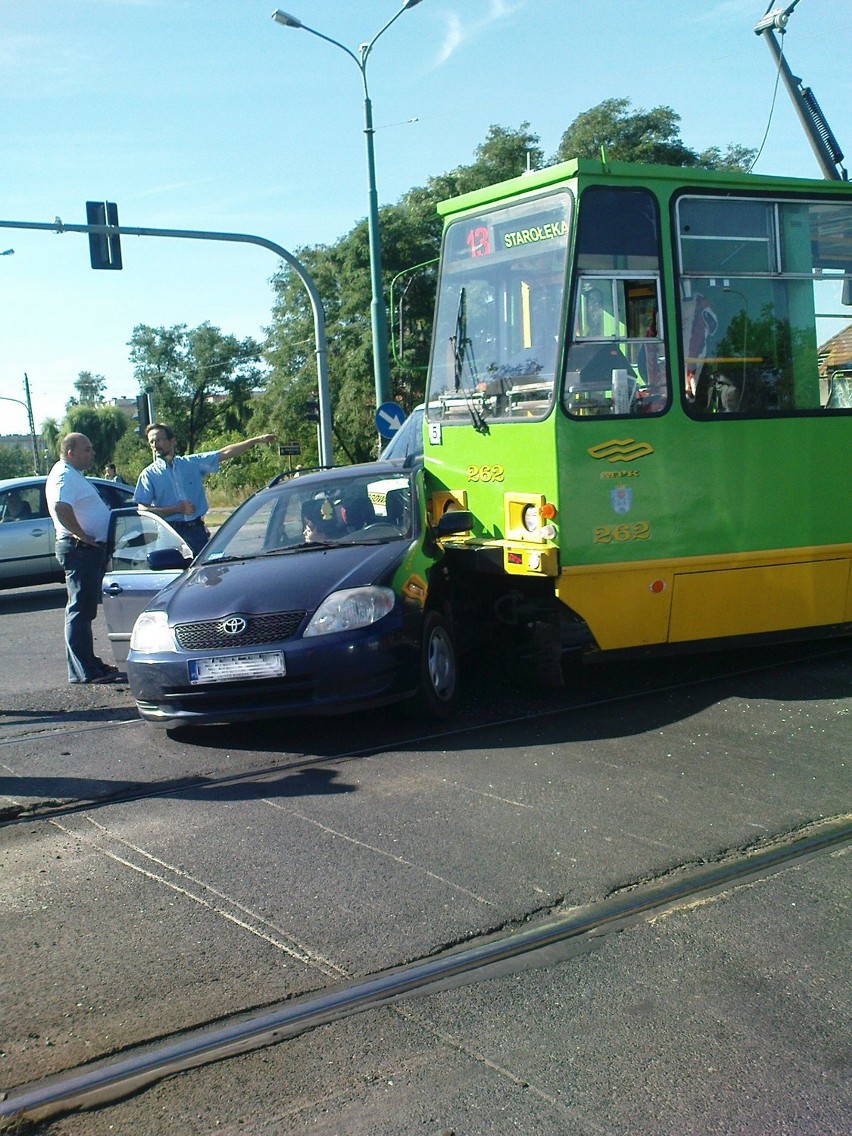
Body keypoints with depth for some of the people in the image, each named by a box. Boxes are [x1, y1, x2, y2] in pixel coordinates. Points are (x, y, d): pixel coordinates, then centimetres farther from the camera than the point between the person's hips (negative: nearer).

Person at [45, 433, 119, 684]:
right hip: (79, 549, -11)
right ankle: (83, 671, -8)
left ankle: (88, 663, 23)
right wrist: (83, 535, -24)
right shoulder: (64, 476, -14)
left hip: (91, 549, 11)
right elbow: (61, 508, -31)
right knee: (80, 610, -9)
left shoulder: (73, 475, 19)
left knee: (85, 610, 15)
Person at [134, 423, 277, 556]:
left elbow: (225, 453, 8)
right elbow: (143, 509, -6)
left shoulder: (192, 463, 8)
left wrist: (256, 440, 4)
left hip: (197, 530, 2)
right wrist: (176, 509, -12)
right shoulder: (149, 474, 1)